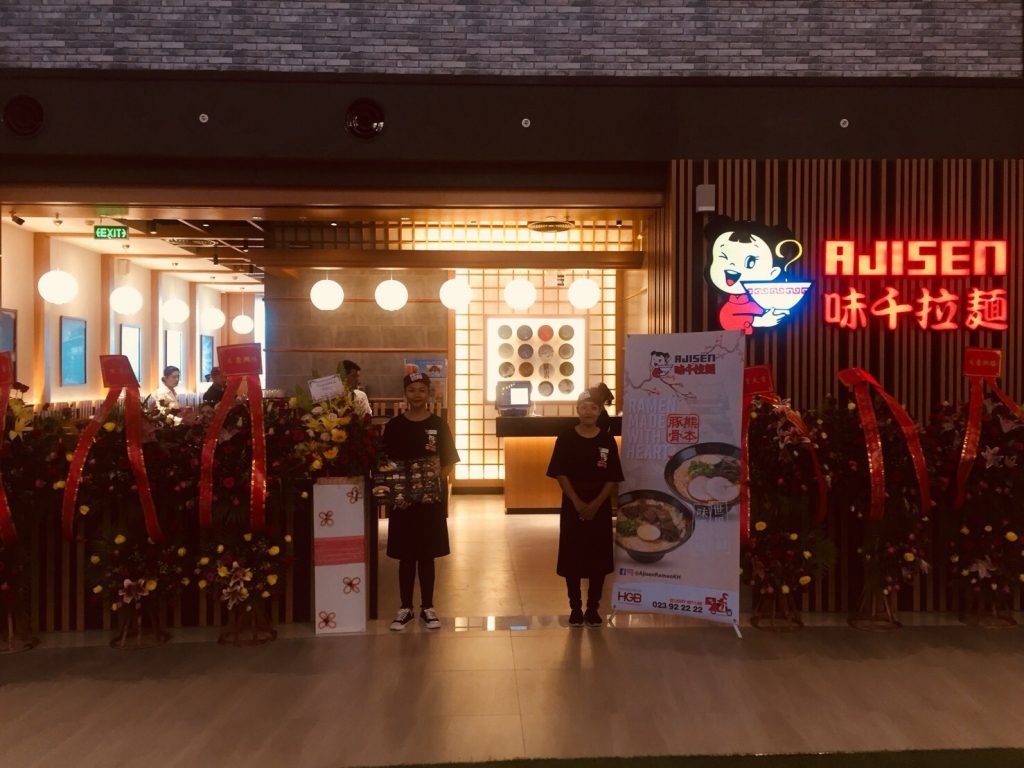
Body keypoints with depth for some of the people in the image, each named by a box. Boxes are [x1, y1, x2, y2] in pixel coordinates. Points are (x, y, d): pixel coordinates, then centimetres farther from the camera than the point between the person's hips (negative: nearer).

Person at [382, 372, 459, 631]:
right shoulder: (394, 426, 2)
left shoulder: (438, 425, 2)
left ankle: (427, 607, 18)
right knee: (405, 555, 6)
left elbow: (449, 461, 2)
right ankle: (405, 608, 17)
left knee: (427, 554, 7)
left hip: (432, 498, 0)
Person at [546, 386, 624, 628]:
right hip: (572, 507, -1)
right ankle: (575, 608, 16)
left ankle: (593, 608, 18)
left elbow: (613, 478, -1)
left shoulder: (607, 440, 0)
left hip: (600, 508, 1)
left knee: (599, 559, 5)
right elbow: (560, 474, -5)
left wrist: (596, 504, -13)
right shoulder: (566, 439, -3)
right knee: (572, 558, 4)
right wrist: (577, 502, -15)